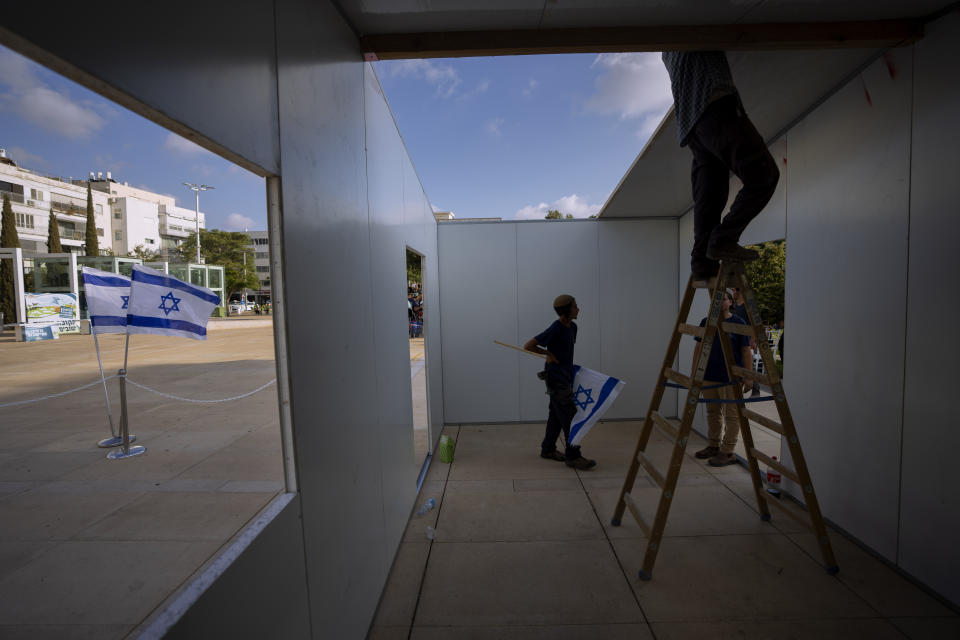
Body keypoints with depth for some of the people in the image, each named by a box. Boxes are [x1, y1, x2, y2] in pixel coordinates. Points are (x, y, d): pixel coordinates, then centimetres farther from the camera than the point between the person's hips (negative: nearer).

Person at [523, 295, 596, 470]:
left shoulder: (572, 327, 6)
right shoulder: (555, 329, -20)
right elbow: (528, 346, -20)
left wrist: (569, 367, 13)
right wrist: (549, 354, -13)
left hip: (565, 376, 9)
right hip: (556, 378, -9)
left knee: (556, 415, 16)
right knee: (570, 417, -4)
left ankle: (548, 449, 28)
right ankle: (573, 456, 6)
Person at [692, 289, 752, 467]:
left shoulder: (738, 323, -5)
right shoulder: (706, 322, 6)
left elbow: (746, 351, -4)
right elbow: (698, 348, 10)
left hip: (731, 378, -5)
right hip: (708, 376, 5)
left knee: (731, 415, 4)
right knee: (712, 413, 15)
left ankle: (727, 452, 13)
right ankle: (713, 446, 29)